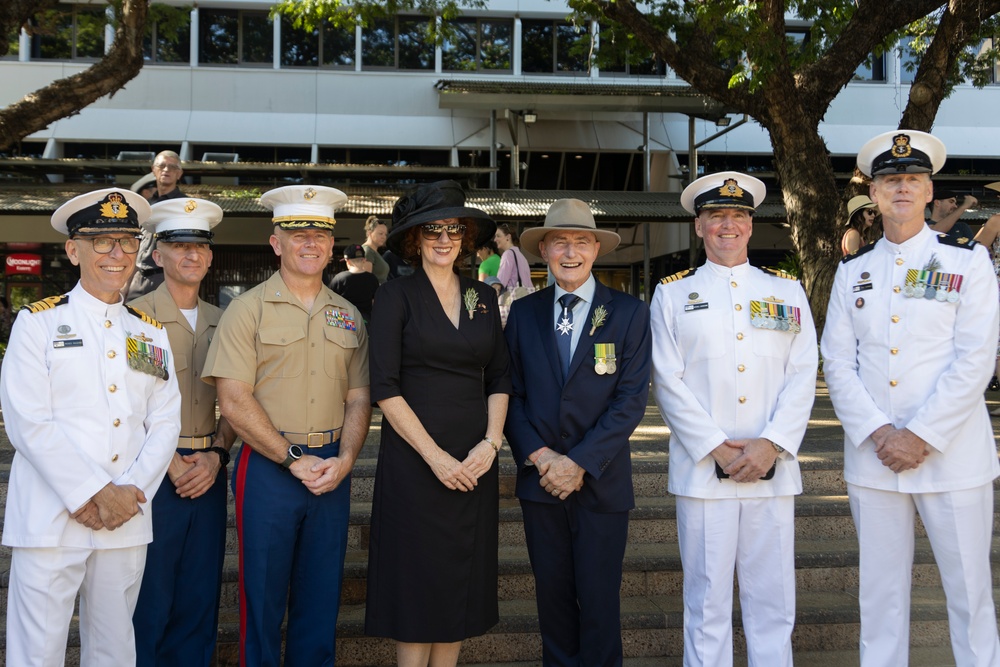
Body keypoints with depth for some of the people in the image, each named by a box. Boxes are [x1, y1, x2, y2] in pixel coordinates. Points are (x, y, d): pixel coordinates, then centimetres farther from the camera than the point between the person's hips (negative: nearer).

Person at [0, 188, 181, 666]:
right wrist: (94, 494, -14)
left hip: (127, 522, 4)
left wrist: (131, 493, -8)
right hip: (51, 520, -4)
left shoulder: (151, 333, 13)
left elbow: (165, 422, 8)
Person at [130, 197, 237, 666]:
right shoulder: (136, 315, -3)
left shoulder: (221, 322, 11)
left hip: (208, 471, 4)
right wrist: (173, 464, -11)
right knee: (149, 604, 1)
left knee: (200, 602, 10)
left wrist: (216, 455, -4)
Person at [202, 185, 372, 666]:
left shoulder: (348, 316, 10)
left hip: (332, 470, 4)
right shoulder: (247, 309, -3)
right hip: (268, 467, -4)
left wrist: (344, 459, -8)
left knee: (321, 600, 12)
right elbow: (234, 399, -10)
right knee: (262, 602, 5)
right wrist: (294, 459, -12)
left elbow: (358, 397, 9)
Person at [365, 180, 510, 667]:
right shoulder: (396, 295, -3)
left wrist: (491, 443, -5)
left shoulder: (483, 297, 10)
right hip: (414, 460, -4)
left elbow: (499, 379, 11)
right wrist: (435, 455, -15)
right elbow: (385, 387, -9)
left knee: (462, 585, 10)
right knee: (417, 586, 2)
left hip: (475, 463, 4)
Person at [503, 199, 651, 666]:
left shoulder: (629, 313, -2)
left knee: (599, 601, 4)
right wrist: (538, 454, -10)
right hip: (539, 480, 3)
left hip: (601, 482, -2)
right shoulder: (523, 313, 6)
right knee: (552, 595, 12)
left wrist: (580, 462, -14)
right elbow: (510, 394, 3)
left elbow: (631, 399, -8)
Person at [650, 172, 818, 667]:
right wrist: (715, 448, -10)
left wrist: (771, 444, -9)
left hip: (773, 470, 2)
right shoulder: (672, 294, 7)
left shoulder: (787, 292, 13)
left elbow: (803, 378, 5)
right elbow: (667, 382, 0)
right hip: (702, 471, -1)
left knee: (773, 603, 7)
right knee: (707, 603, 4)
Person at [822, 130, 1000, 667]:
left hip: (951, 455, -2)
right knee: (879, 591, 10)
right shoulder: (852, 272, 9)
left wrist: (922, 437, -13)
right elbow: (837, 363, 4)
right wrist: (876, 433, -9)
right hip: (872, 458, 3)